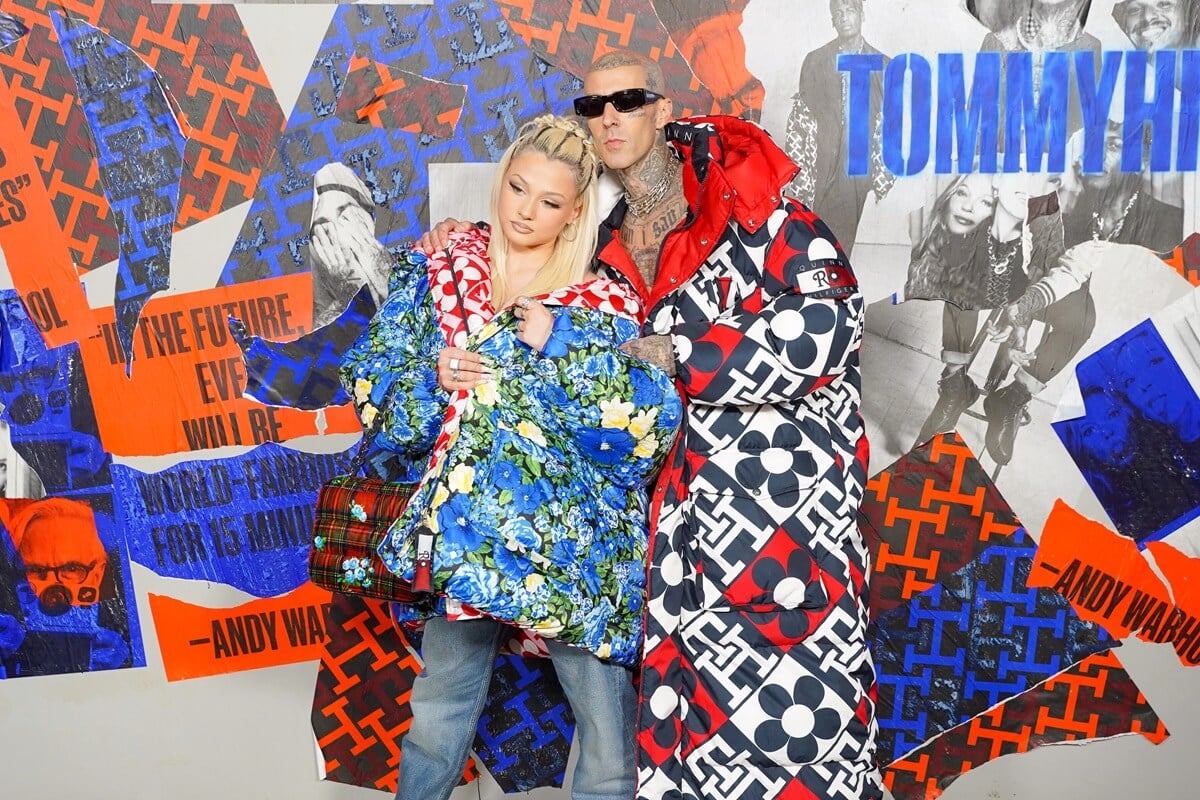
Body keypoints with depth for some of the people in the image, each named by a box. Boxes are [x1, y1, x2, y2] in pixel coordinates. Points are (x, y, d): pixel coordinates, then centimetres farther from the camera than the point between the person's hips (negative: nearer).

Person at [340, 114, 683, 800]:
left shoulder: (605, 305, 0)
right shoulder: (438, 275, 7)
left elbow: (650, 427, -11)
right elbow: (374, 391, 5)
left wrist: (559, 345, -16)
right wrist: (434, 378, -14)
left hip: (572, 538, -2)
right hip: (461, 527, 3)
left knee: (608, 720, 1)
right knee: (439, 715, 18)